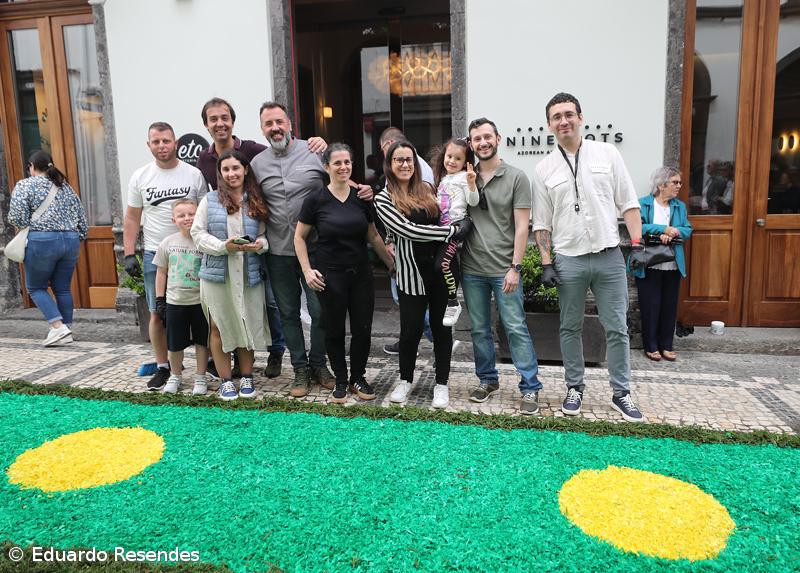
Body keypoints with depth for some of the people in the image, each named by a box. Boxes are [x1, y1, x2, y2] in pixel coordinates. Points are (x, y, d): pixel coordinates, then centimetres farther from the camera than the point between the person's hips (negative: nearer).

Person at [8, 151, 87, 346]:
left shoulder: (25, 185, 1)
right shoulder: (66, 186, 16)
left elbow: (17, 217, -9)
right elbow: (81, 220, 13)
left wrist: (26, 228, 11)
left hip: (42, 242, -5)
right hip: (71, 241, 5)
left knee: (36, 287, 8)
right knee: (62, 288, 12)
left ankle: (58, 326, -7)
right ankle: (67, 332, 12)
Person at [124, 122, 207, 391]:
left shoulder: (194, 174, 1)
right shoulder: (140, 176, 6)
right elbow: (132, 219, 9)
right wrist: (129, 255, 2)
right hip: (155, 255, 2)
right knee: (157, 314, 3)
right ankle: (163, 367, 15)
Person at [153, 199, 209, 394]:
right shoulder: (167, 243, 0)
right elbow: (161, 272, 7)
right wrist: (159, 300, 4)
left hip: (200, 301, -1)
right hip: (175, 301, 2)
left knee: (202, 341, 8)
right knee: (175, 343, 11)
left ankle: (200, 377, 22)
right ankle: (175, 376, 31)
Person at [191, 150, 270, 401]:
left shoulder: (257, 202, 6)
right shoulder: (210, 200, 2)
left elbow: (264, 235, 10)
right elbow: (198, 233, -1)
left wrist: (259, 244, -13)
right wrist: (223, 246, -15)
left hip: (249, 276, 1)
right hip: (217, 274, -1)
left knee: (248, 326, 8)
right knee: (219, 328, 4)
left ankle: (247, 377, 24)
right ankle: (225, 380, 19)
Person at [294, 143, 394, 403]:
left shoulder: (361, 197, 4)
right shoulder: (316, 199, -5)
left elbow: (373, 236, 13)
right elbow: (299, 237, 1)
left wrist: (391, 262, 12)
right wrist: (307, 270, -8)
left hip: (361, 274, 3)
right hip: (330, 276, -3)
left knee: (363, 329, 6)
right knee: (335, 330, 7)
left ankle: (358, 378, 25)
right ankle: (340, 381, 24)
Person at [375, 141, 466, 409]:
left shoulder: (428, 189, 9)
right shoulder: (383, 199, -3)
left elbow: (447, 219, 17)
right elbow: (407, 230, -16)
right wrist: (451, 231, -17)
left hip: (441, 267, 3)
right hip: (412, 273, -3)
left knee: (442, 327, 9)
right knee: (411, 329, 5)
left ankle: (441, 383, 25)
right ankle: (405, 380, 30)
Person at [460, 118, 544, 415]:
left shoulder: (516, 177, -2)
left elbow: (521, 226, -5)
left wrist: (515, 267, -10)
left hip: (503, 269, -3)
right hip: (471, 269, 4)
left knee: (516, 328, -1)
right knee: (479, 329, 12)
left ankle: (530, 387, 9)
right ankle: (487, 379, 28)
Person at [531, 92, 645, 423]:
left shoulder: (607, 154, 4)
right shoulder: (544, 169, 5)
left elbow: (628, 203, 5)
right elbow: (541, 222, 5)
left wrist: (637, 242, -4)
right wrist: (546, 263, -1)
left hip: (609, 257, 0)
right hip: (569, 260, 1)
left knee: (617, 328, 4)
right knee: (570, 329, 10)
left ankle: (621, 393, 17)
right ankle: (574, 388, 24)